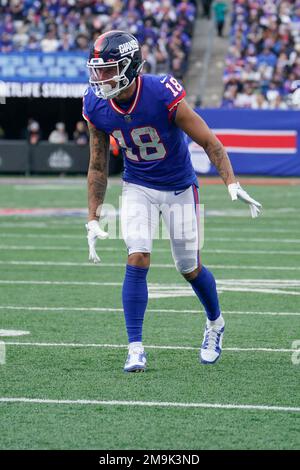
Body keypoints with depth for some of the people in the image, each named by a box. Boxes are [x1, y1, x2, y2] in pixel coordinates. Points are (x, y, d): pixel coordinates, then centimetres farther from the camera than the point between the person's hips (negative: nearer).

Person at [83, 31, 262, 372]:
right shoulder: (96, 107, -14)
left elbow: (209, 142, -18)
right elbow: (97, 167, -1)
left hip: (179, 188, -2)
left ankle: (215, 323, 37)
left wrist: (232, 184, -28)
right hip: (137, 187, 2)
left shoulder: (163, 96, -28)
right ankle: (135, 348, -9)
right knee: (137, 260, -16)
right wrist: (93, 220, -2)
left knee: (189, 268, 8)